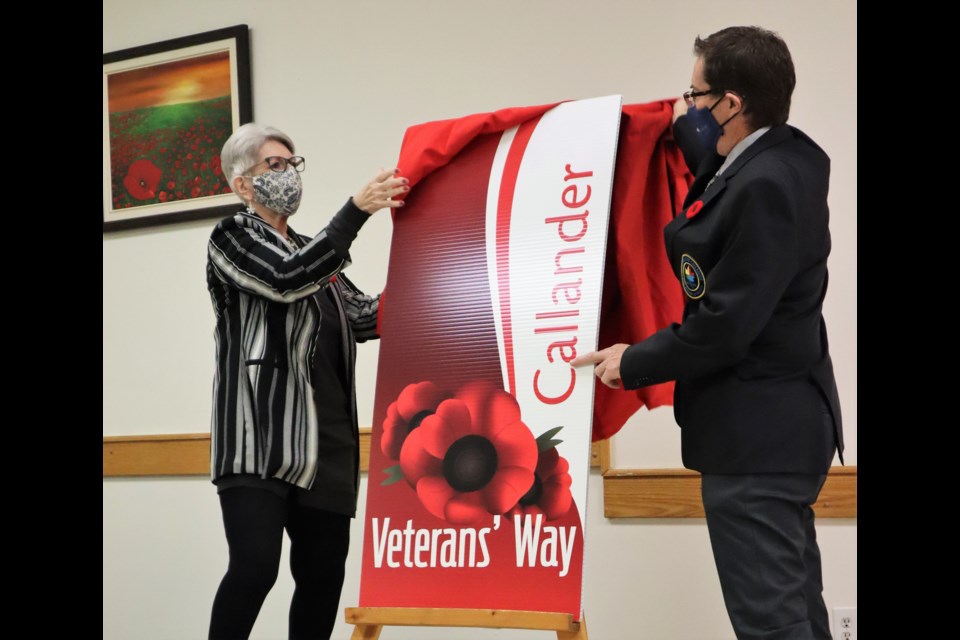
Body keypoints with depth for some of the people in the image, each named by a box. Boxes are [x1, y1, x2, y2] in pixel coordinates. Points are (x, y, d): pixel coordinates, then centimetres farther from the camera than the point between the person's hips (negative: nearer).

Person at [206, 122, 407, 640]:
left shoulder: (309, 251, 24)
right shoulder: (231, 237, 4)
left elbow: (366, 318, 16)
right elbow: (288, 280, -16)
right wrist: (357, 209, -18)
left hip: (326, 440, 7)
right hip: (260, 434, -7)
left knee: (324, 575, 4)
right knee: (254, 568, -17)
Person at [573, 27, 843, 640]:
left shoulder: (765, 187, -23)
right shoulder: (784, 157, 5)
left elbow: (724, 324, -24)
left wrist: (634, 363, -10)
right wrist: (686, 126, 19)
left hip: (757, 434, -10)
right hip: (778, 424, 10)